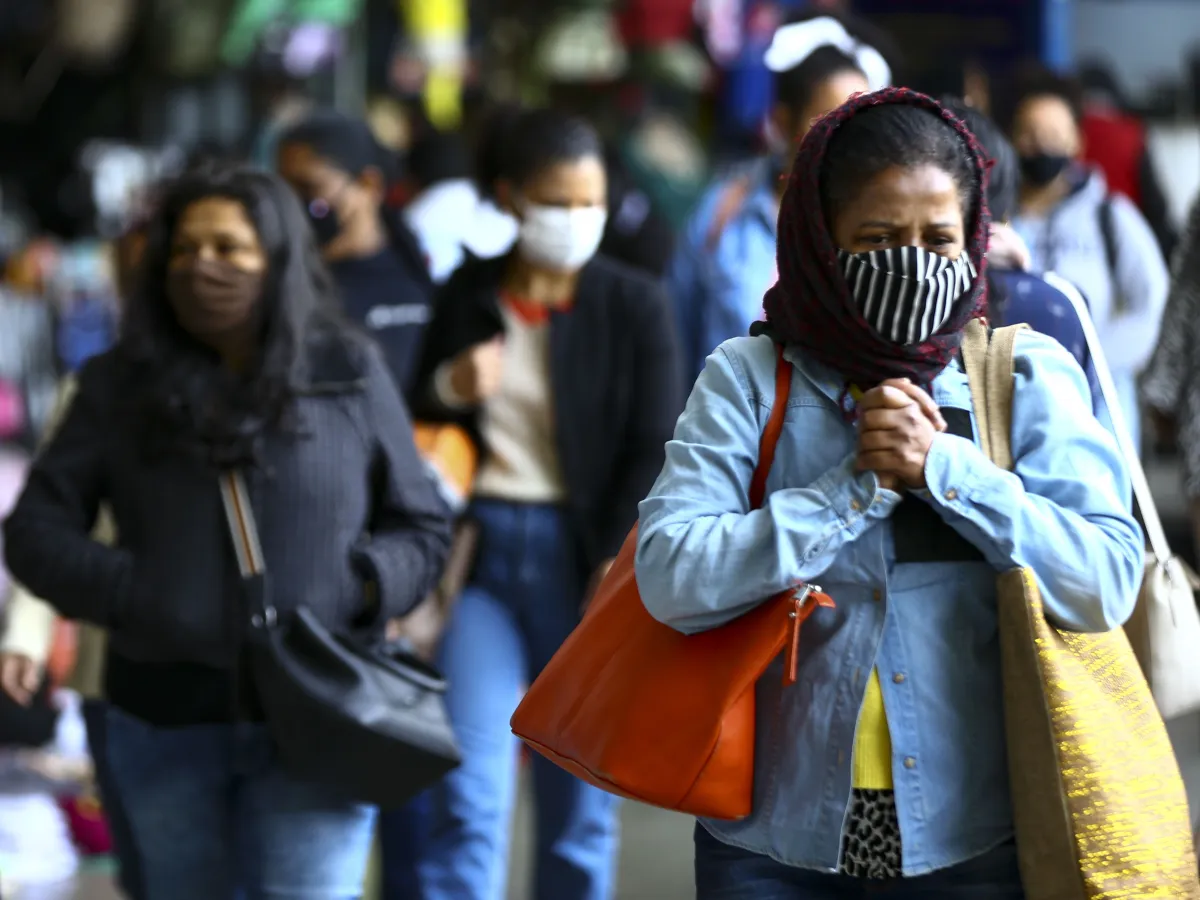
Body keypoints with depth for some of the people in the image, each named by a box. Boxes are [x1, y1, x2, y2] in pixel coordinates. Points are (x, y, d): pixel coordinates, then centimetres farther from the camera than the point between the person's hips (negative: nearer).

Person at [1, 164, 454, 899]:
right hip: (168, 721, 2)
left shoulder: (350, 374, 4)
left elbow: (422, 528, 9)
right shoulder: (122, 386, 6)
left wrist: (360, 587, -12)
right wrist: (133, 597, -14)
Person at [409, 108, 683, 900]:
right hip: (483, 546, 1)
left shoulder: (634, 307, 2)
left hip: (584, 557, -1)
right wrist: (449, 390, -5)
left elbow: (655, 453, -2)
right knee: (470, 798, -9)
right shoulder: (468, 295, 8)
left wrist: (620, 567, -15)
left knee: (582, 804, 5)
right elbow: (418, 424, 17)